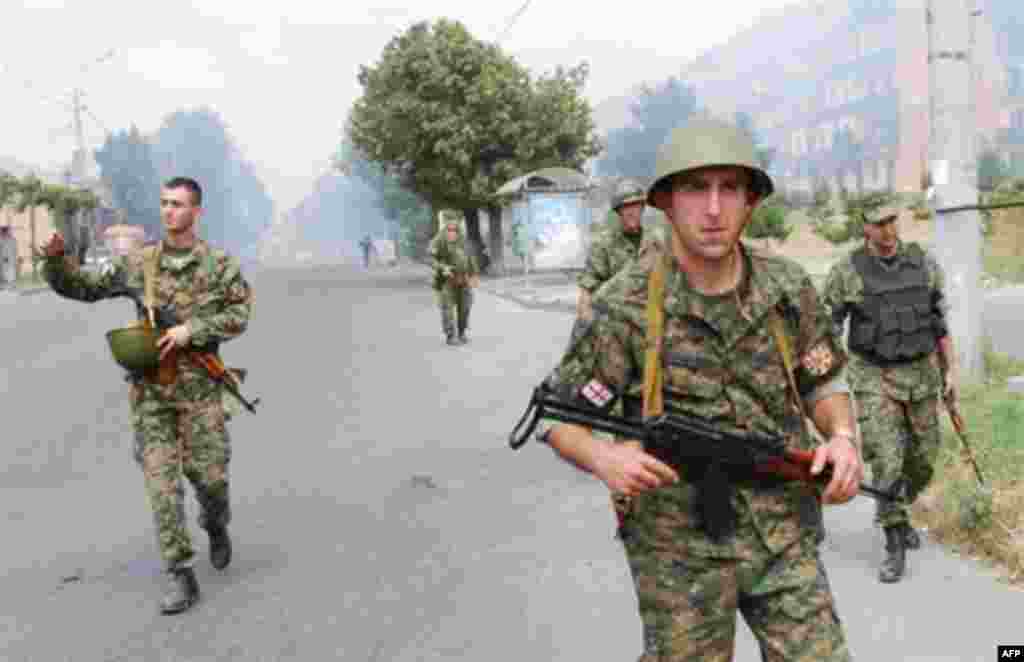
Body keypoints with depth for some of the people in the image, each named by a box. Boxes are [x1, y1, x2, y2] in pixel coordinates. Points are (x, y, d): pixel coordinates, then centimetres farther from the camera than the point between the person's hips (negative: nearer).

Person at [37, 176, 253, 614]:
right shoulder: (138, 263, 6)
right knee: (161, 478, -5)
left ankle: (216, 524, 35)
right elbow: (83, 288, 11)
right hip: (150, 386, 2)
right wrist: (55, 259, -8)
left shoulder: (219, 263, 0)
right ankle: (180, 577, -1)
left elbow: (239, 315, -6)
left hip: (198, 384, -2)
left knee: (208, 472, -2)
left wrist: (191, 330, -19)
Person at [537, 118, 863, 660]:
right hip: (680, 545, -3)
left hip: (782, 536, 3)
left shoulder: (788, 288, -4)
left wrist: (843, 438, -10)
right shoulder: (626, 306, -16)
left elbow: (823, 383, 10)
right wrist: (602, 457, -28)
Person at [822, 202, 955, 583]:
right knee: (887, 463, -12)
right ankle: (896, 549, 0)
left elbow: (940, 320, 7)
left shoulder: (923, 264, -1)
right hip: (876, 380, -3)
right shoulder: (847, 273, -11)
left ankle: (892, 513, 41)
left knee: (922, 461, 12)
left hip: (919, 376, 4)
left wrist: (951, 371, 6)